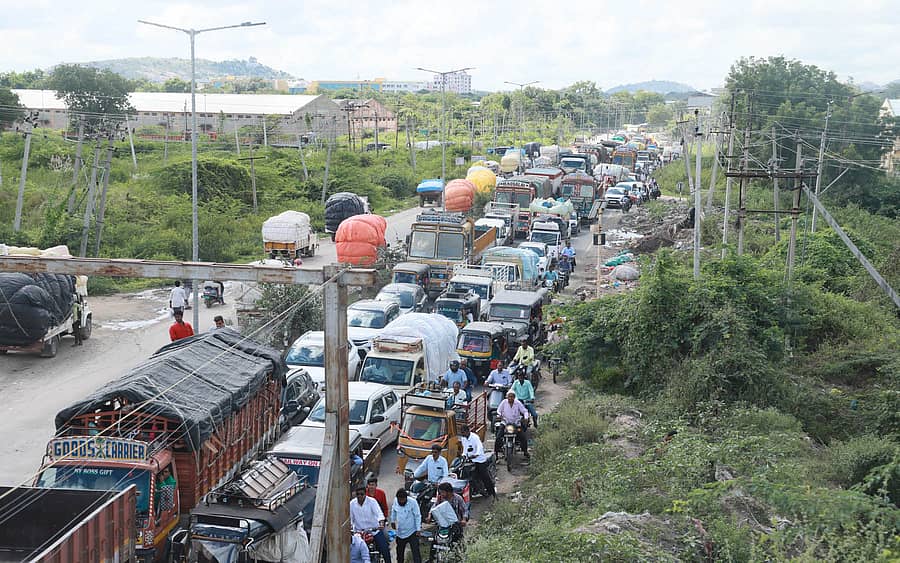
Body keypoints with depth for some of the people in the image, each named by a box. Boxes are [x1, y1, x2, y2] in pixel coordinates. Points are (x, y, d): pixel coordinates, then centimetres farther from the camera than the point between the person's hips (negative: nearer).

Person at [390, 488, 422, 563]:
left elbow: (418, 516, -12)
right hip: (400, 533, 5)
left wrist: (418, 529, -13)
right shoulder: (395, 501, -7)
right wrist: (393, 521, 19)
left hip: (412, 532, -5)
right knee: (400, 552, 20)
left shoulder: (413, 503, -19)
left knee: (416, 552, -8)